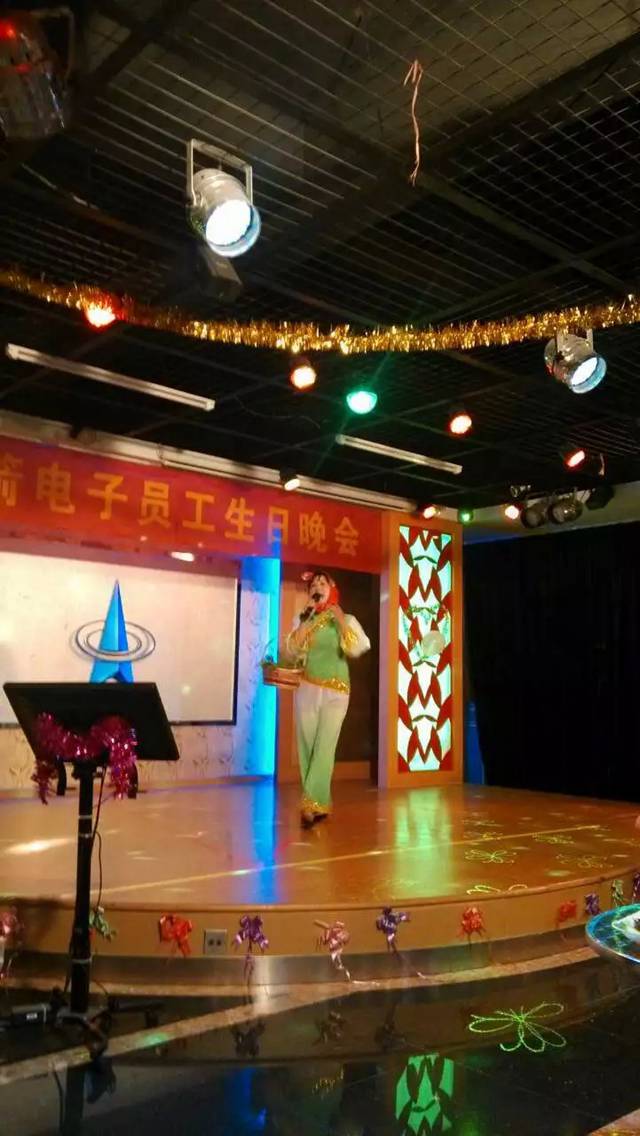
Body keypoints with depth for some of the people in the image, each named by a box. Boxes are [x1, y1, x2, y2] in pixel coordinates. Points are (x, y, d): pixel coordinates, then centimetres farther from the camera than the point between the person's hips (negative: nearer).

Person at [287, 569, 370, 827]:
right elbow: (292, 650, -5)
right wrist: (308, 619, -9)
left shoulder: (346, 620, 4)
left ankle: (312, 803, -10)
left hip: (335, 691, -2)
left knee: (324, 746, -11)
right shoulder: (302, 619, 10)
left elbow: (356, 649, -11)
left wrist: (340, 619, -17)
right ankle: (319, 803, 10)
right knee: (307, 746, 1)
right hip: (306, 689, 2)